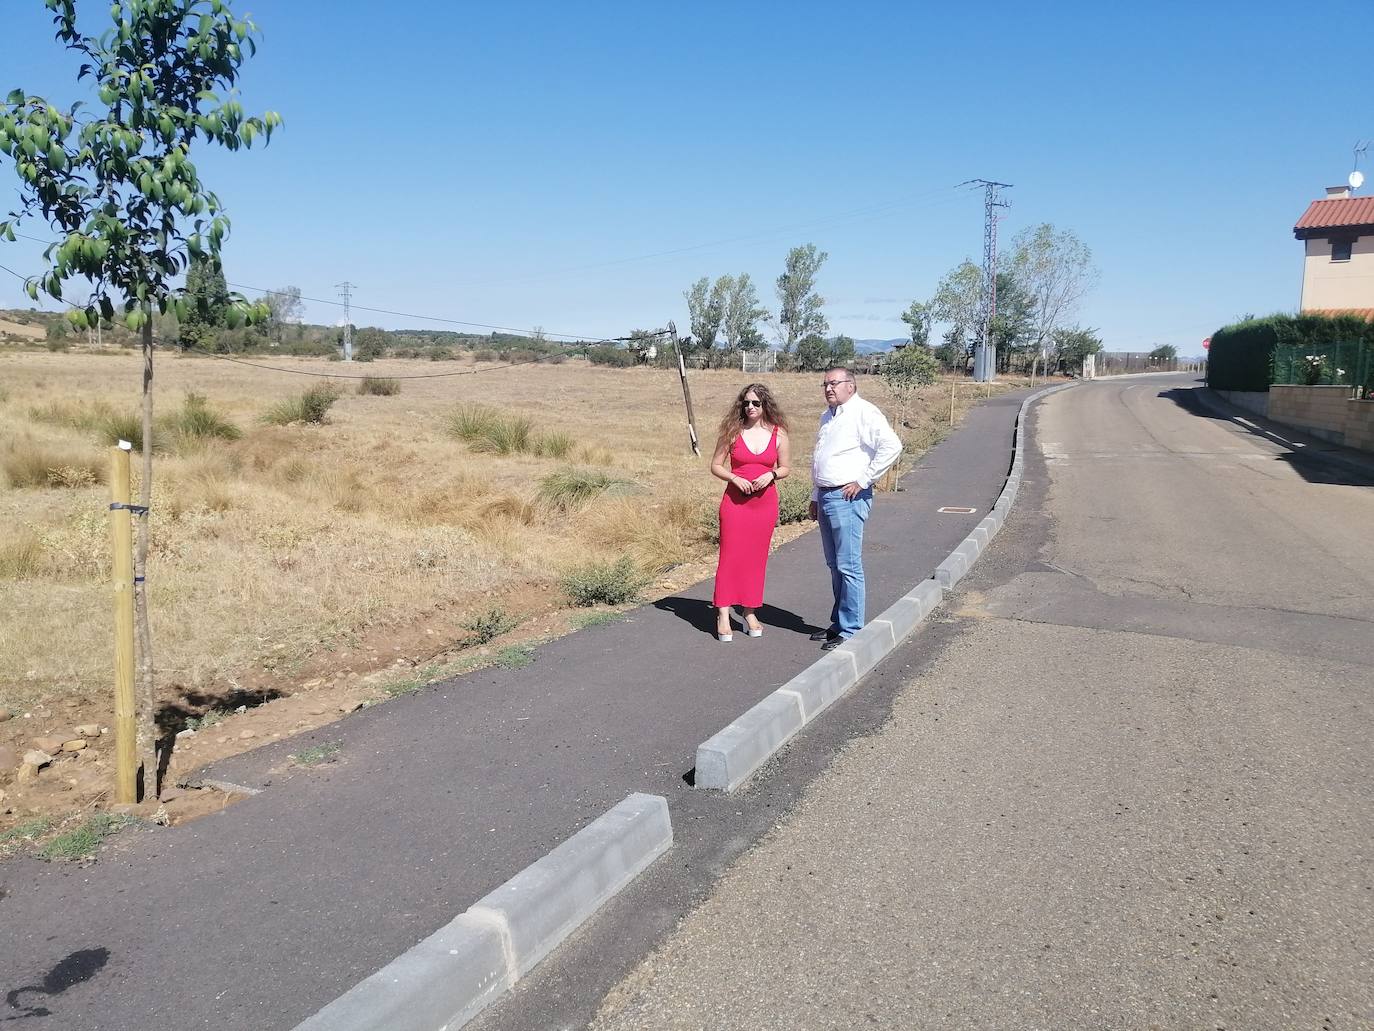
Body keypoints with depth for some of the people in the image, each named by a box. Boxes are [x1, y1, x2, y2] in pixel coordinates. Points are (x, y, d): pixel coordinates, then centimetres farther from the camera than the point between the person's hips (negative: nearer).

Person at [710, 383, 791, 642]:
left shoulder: (778, 434, 2)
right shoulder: (732, 432, -1)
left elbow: (785, 467, 11)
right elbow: (716, 465, 3)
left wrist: (771, 475, -10)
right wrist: (735, 478, -14)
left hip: (765, 502, 2)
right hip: (735, 500, -1)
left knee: (756, 558, 7)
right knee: (730, 555, -3)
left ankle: (750, 613, 18)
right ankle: (723, 616, 0)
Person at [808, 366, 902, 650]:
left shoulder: (864, 413, -10)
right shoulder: (828, 416, 18)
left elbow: (892, 446, -23)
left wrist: (863, 480, -19)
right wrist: (815, 497, 24)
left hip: (848, 499, -9)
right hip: (826, 497, 9)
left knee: (849, 567, -6)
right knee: (835, 565, 15)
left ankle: (851, 630, 1)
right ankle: (839, 623, 24)